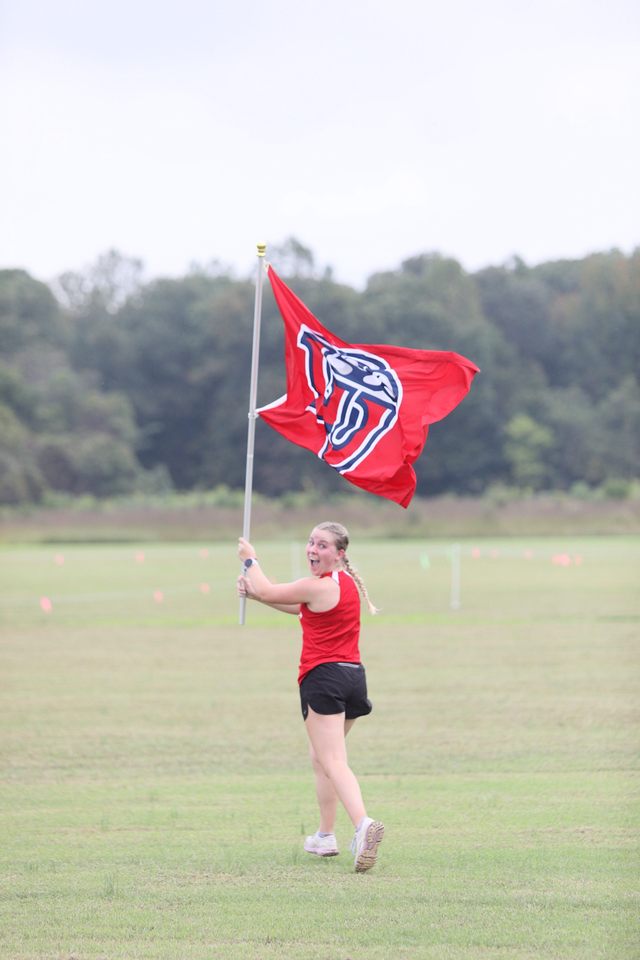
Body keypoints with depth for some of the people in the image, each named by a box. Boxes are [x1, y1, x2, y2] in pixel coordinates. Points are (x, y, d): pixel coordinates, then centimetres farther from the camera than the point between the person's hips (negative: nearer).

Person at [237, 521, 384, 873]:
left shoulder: (317, 586, -11)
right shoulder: (347, 582, 16)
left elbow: (268, 591, 2)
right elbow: (301, 608, 28)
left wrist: (250, 560, 20)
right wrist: (255, 591, 19)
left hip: (323, 676, -9)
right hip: (354, 674, 9)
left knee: (333, 762, -15)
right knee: (321, 756, 23)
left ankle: (363, 824, -36)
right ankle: (325, 836, 26)